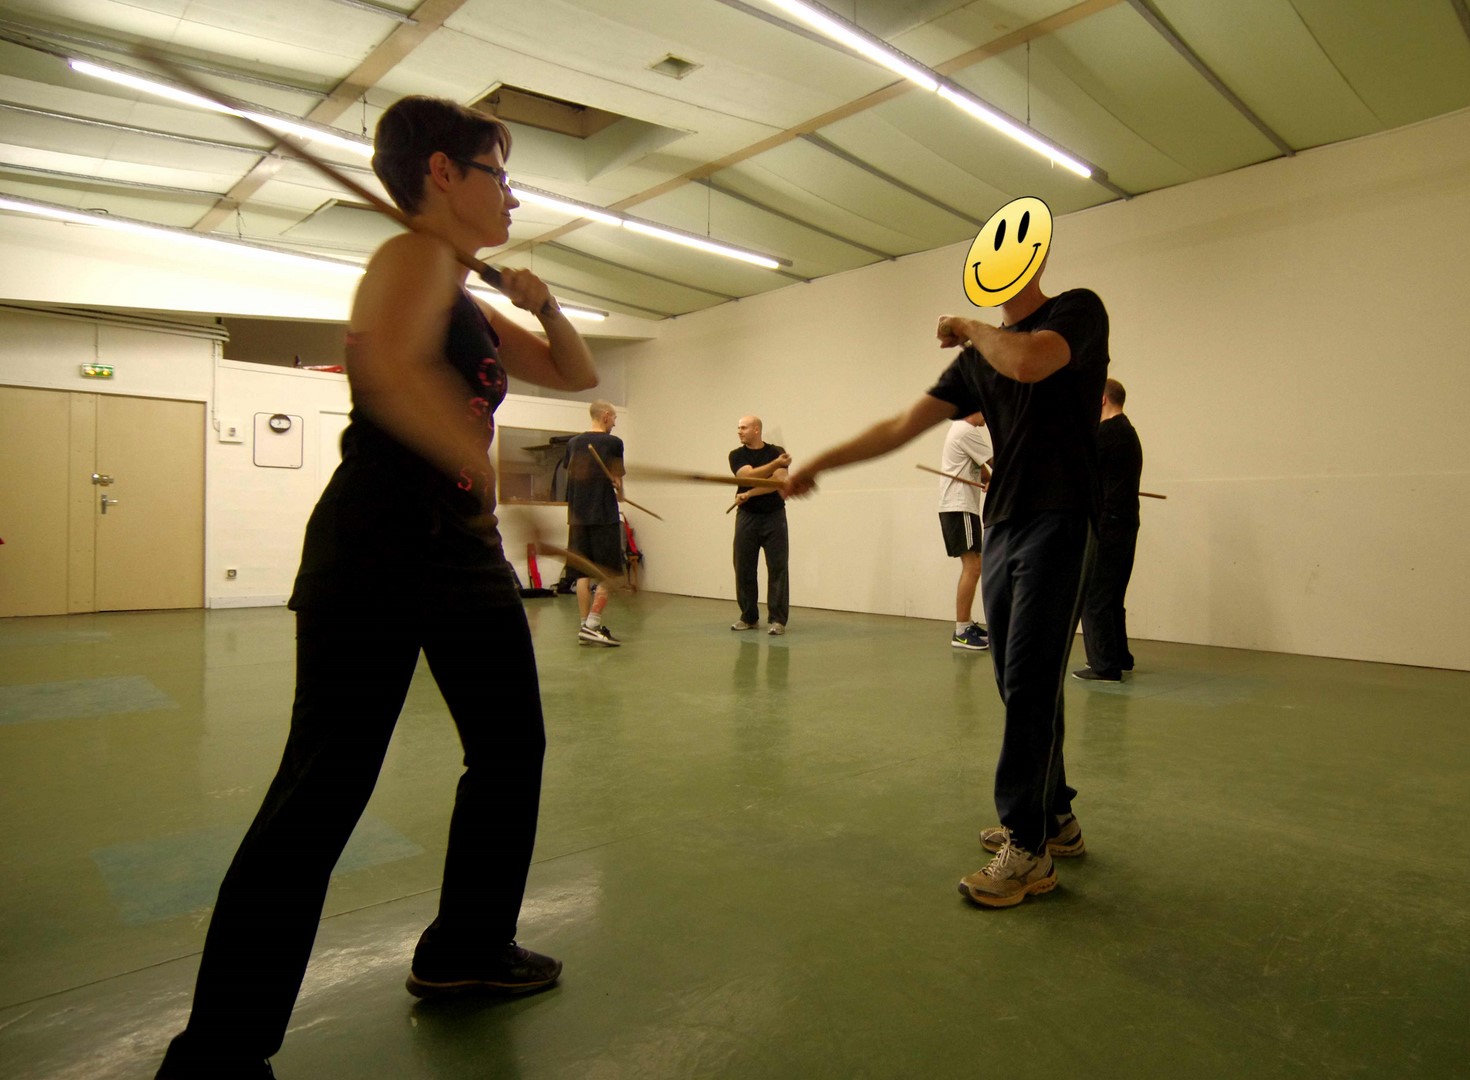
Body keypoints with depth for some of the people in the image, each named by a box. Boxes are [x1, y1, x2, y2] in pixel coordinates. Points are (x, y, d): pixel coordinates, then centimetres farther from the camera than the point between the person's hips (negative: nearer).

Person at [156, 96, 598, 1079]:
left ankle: (465, 950, 32)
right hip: (377, 550, -10)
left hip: (464, 548, 10)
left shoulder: (475, 306, 19)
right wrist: (489, 467, -33)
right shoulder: (412, 258, -8)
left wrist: (544, 306, 8)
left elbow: (579, 375, 26)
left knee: (511, 751, 14)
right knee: (326, 786, -8)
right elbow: (390, 367, -31)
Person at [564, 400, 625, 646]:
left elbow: (570, 476, 15)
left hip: (577, 517, 6)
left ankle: (585, 626, 10)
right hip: (604, 516, -5)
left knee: (583, 574, 9)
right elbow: (617, 479, -2)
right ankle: (592, 626, -7)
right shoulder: (613, 443, -4)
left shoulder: (573, 443, 11)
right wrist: (620, 494, 18)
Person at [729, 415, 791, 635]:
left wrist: (749, 494, -20)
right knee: (744, 569, 4)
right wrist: (776, 463, -22)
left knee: (777, 568, -5)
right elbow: (749, 476, -15)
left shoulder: (777, 451, -1)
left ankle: (777, 620, -1)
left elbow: (778, 482, -15)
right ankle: (749, 617, 17)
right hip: (747, 517, 2)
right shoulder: (737, 455, 3)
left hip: (774, 516, -2)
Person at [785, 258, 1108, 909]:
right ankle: (1055, 819, 26)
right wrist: (817, 465, 10)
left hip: (1058, 523, -6)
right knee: (1022, 686, 10)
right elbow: (902, 427, 13)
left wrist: (969, 329, -2)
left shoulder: (1079, 311, 1)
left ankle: (1029, 850, 0)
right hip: (1001, 530, 7)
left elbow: (1029, 362, -22)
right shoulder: (977, 359, 17)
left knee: (1029, 685, -10)